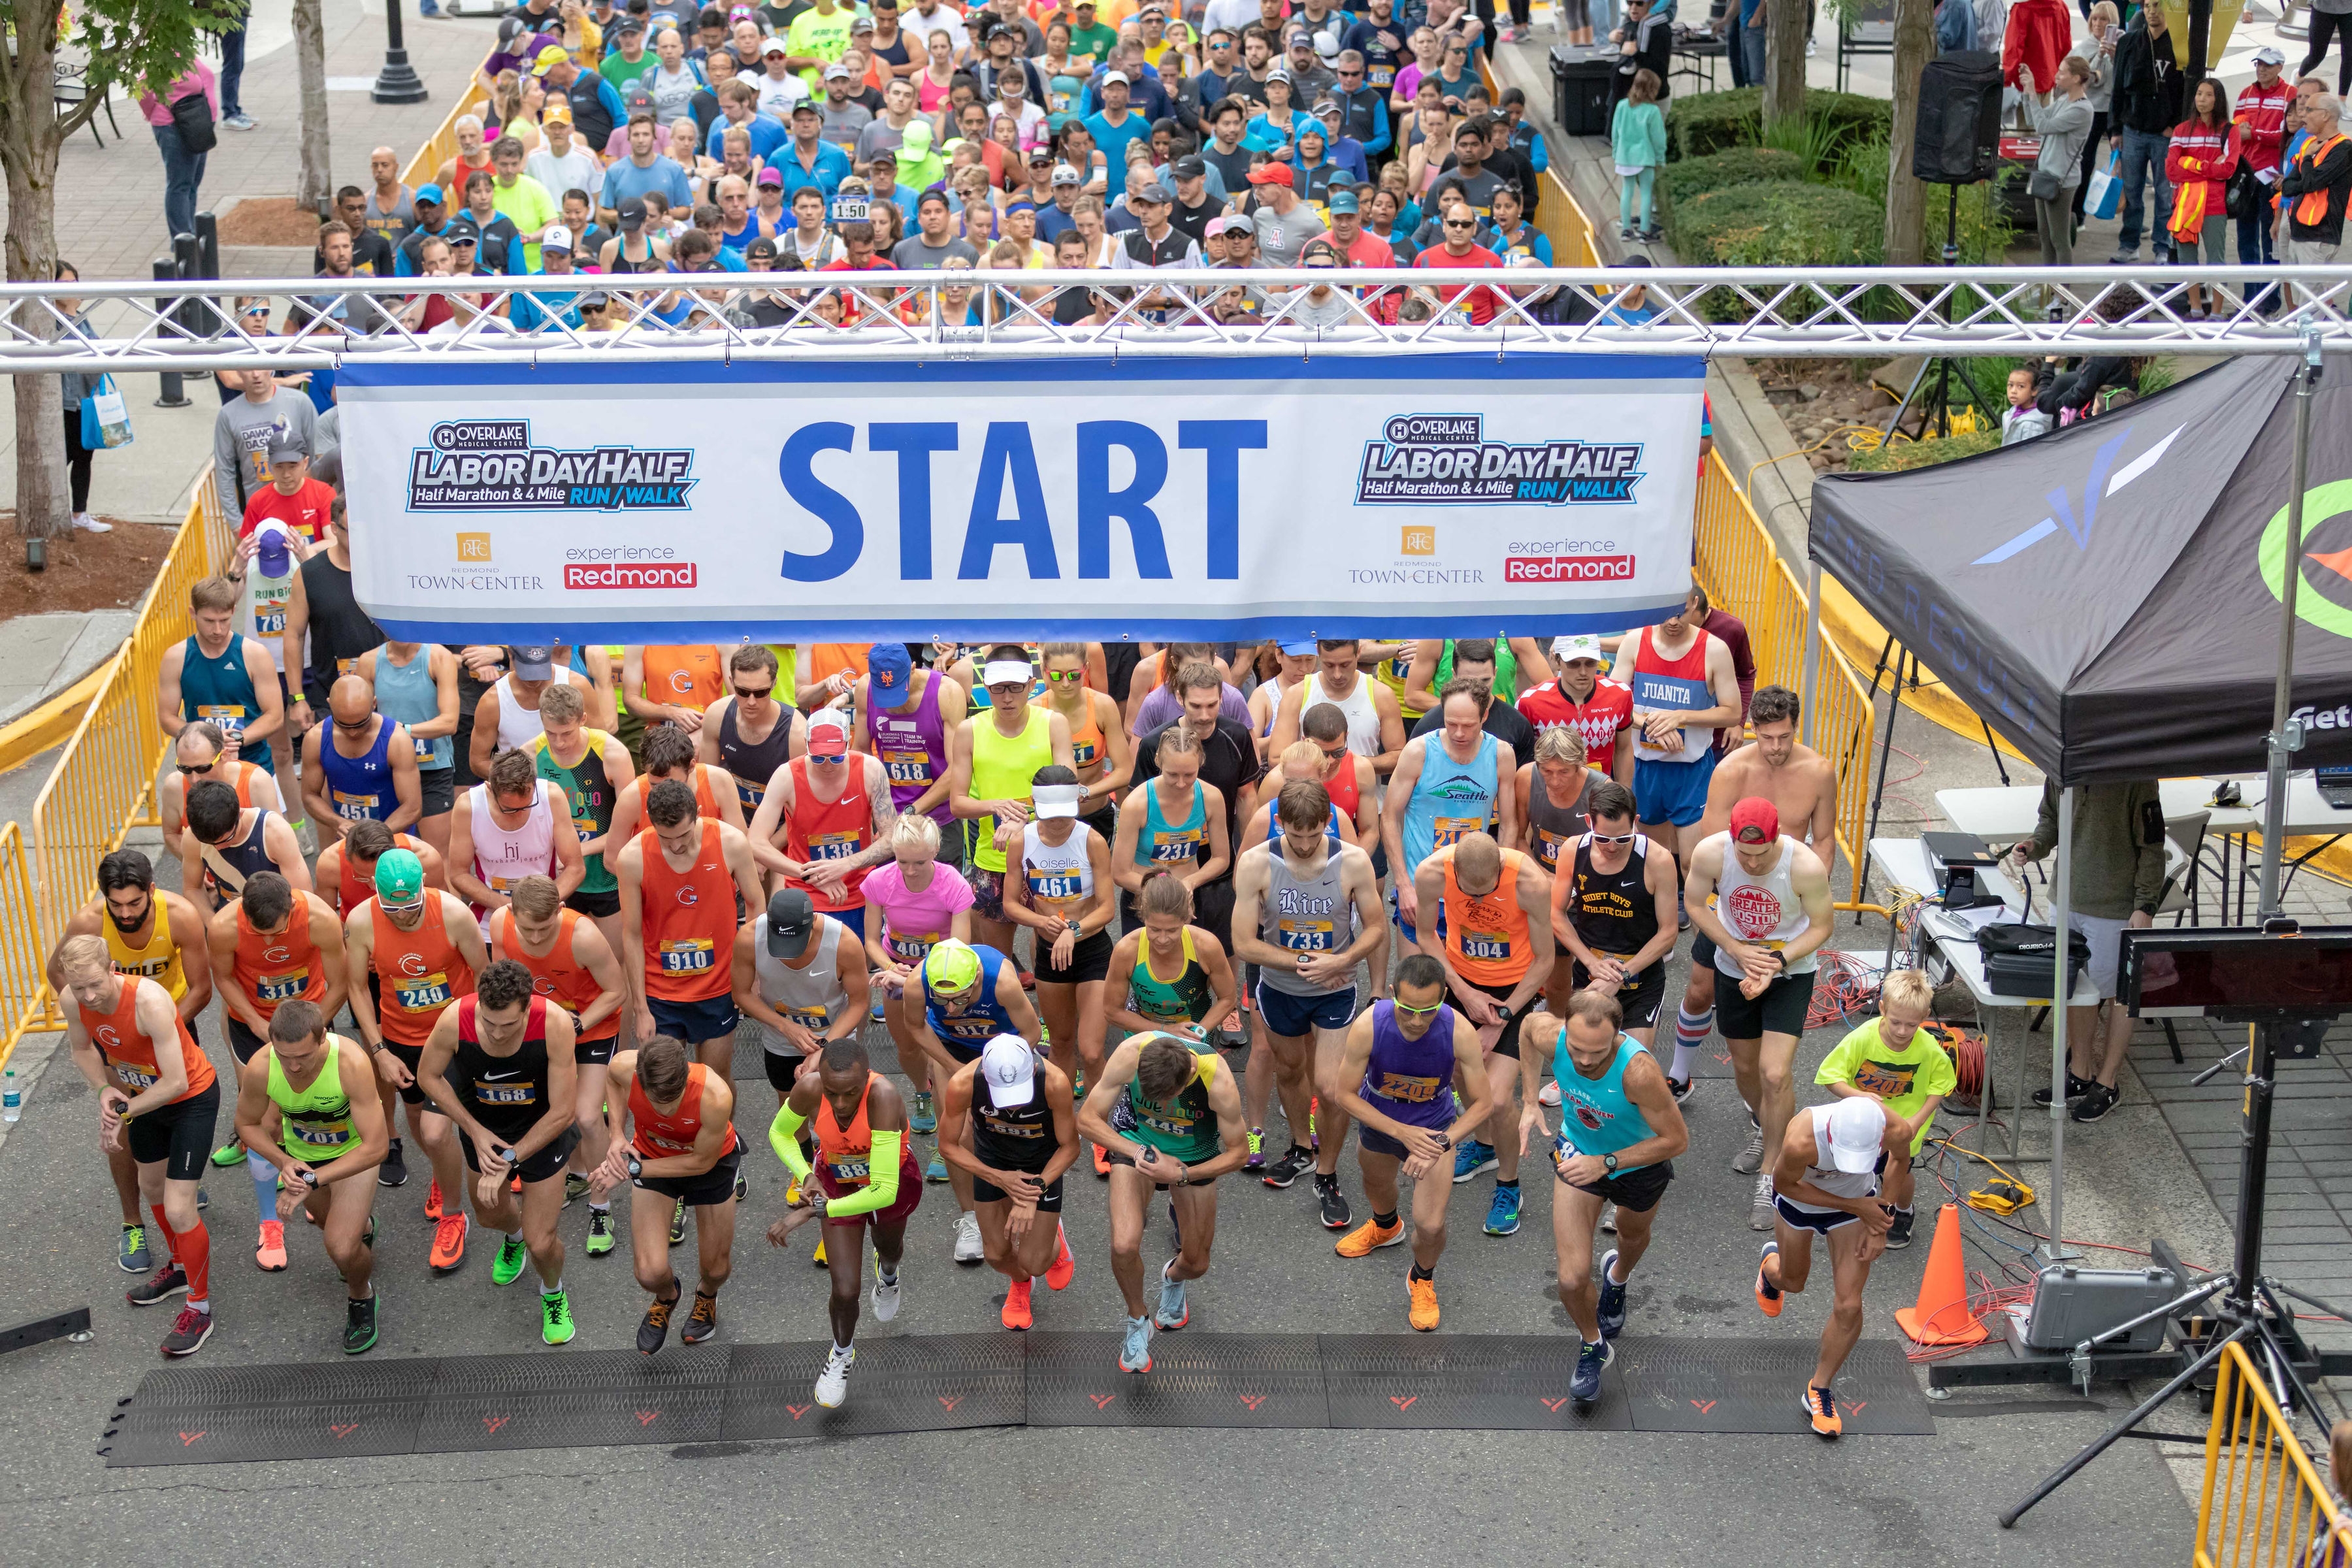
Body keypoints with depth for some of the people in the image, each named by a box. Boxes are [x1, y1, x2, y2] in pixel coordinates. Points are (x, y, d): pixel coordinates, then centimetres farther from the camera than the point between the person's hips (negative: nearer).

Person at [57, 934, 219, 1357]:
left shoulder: (149, 1001, -38)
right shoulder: (72, 999, -19)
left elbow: (176, 1082, -34)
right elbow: (81, 1048, 3)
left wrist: (123, 1111, -23)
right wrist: (105, 1090, -14)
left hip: (192, 1098, -7)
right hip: (145, 1095, 7)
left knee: (178, 1210, -9)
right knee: (150, 1185, 26)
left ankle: (199, 1306, 11)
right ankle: (178, 1267, 52)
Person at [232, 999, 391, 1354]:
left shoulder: (351, 1063, -40)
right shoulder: (260, 1068, -30)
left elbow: (376, 1148, -35)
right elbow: (247, 1124, -8)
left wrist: (312, 1181, -36)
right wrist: (283, 1162, -25)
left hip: (354, 1150, -4)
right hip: (299, 1152, 4)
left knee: (342, 1248, -16)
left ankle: (362, 1296, 17)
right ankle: (361, 1225, 56)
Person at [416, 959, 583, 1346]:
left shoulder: (555, 1024, -37)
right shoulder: (455, 1020, -32)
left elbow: (563, 1112, -26)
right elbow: (428, 1075, -9)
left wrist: (508, 1161, -23)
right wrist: (475, 1131, -15)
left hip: (542, 1130, -3)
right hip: (482, 1127, 3)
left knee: (541, 1244, -1)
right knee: (490, 1214, 27)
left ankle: (553, 1292, 35)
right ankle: (513, 1236, 65)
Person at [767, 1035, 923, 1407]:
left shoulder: (884, 1096, -45)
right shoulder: (809, 1089, -33)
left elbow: (884, 1192, -46)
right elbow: (780, 1133, -9)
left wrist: (813, 1210, -44)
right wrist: (806, 1176, -26)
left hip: (893, 1181, -1)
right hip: (837, 1180, 1)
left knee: (889, 1248, 32)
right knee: (845, 1290, -5)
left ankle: (888, 1273, 72)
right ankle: (842, 1353, 30)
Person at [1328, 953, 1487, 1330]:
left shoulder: (1460, 1032, -34)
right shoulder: (1367, 1027, -35)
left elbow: (1482, 1104, -21)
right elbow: (1343, 1095, -21)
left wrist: (1440, 1145, -34)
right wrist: (1401, 1132, -27)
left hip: (1435, 1126, -1)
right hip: (1379, 1121, 1)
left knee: (1430, 1225, -9)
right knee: (1377, 1185, 31)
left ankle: (1422, 1279, 27)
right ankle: (1386, 1227, 69)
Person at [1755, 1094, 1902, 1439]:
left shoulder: (1895, 1132, -37)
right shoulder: (1801, 1142, -46)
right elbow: (1784, 1184, -23)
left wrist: (1880, 1226, -5)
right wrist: (1855, 1207, -25)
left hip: (1859, 1200, 1)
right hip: (1799, 1197, -1)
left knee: (1849, 1305, -3)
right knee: (1792, 1281, 24)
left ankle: (1819, 1389, 21)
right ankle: (1772, 1264, 63)